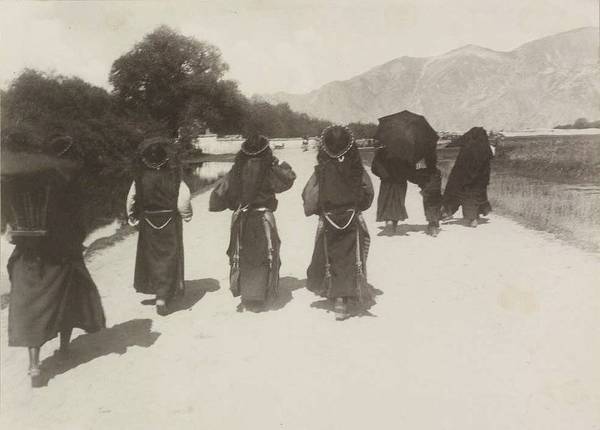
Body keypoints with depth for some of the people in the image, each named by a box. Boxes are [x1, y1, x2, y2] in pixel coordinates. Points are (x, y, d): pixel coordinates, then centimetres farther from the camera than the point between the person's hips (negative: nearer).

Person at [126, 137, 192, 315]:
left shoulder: (140, 177, -8)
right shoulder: (172, 175, -15)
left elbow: (131, 198, -2)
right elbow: (183, 199, -17)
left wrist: (133, 218, 13)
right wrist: (186, 215, 2)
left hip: (148, 223, 2)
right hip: (170, 222, -2)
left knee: (151, 256, 19)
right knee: (169, 258, 6)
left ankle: (152, 286, 32)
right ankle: (163, 296, 1)